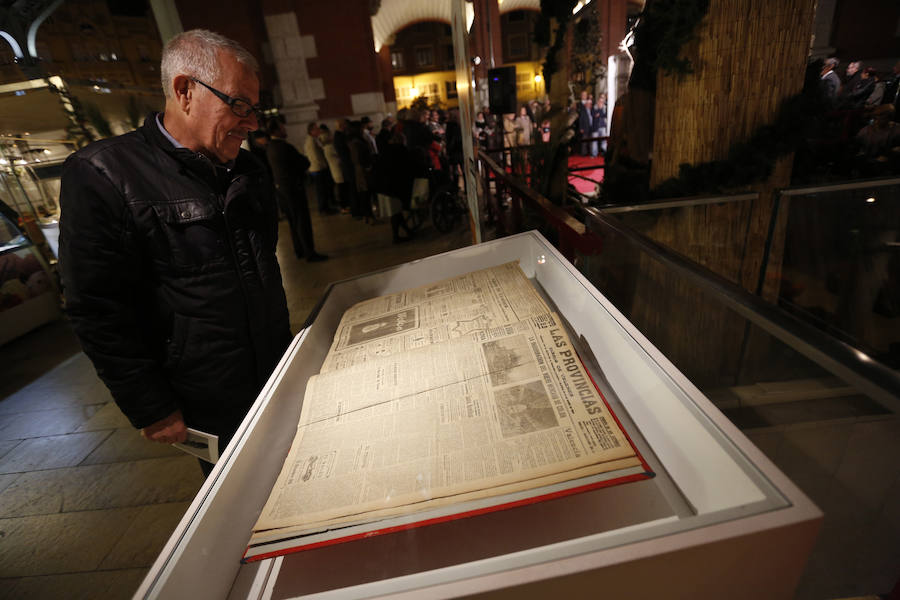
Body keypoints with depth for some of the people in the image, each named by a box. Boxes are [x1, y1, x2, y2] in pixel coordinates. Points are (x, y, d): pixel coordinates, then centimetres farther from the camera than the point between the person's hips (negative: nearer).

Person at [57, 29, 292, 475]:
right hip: (209, 407, -5)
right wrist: (153, 411, -12)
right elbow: (97, 313, -14)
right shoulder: (100, 176, -15)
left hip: (278, 374, 6)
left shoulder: (249, 170, 5)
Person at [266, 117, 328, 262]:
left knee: (293, 221, 15)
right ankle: (310, 253, -4)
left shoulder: (269, 148, 10)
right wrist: (304, 160, 8)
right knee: (302, 220, -6)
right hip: (293, 187, -9)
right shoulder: (284, 146, -18)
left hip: (280, 187, 9)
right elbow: (305, 163, -14)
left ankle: (299, 250, 22)